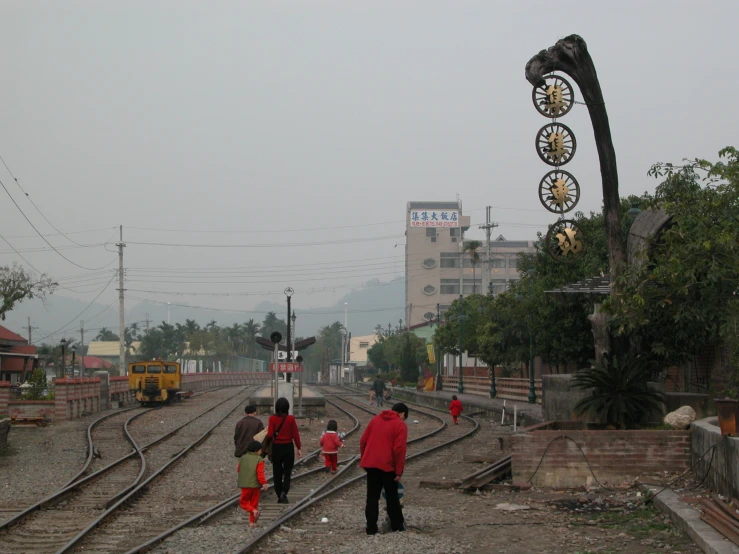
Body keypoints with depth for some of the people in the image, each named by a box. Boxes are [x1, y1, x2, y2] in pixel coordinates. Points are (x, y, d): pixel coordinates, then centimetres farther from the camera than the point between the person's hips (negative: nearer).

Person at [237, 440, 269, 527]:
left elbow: (238, 469, 15)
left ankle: (254, 510, -15)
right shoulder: (259, 460, -9)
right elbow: (260, 473, -17)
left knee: (243, 502, 11)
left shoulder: (243, 458, 5)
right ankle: (252, 522, 11)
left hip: (245, 485, 1)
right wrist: (264, 483, -15)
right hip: (256, 485, -1)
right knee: (254, 503, 11)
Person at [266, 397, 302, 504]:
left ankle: (279, 496, 15)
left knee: (277, 472, 12)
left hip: (276, 447, 1)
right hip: (288, 447, -1)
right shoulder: (291, 419, -8)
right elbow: (295, 434, -5)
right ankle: (284, 492, -12)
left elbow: (269, 435, -13)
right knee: (287, 471, 8)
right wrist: (299, 448, 3)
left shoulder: (272, 419, -9)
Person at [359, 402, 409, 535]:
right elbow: (399, 450, -13)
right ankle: (397, 525, 19)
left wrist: (364, 459, 18)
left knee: (372, 497, 7)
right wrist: (399, 471, -9)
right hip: (387, 466, -4)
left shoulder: (375, 419, 12)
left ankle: (371, 528, 4)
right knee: (392, 497, 11)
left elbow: (363, 441, 10)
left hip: (370, 464, 4)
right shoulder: (400, 425, -5)